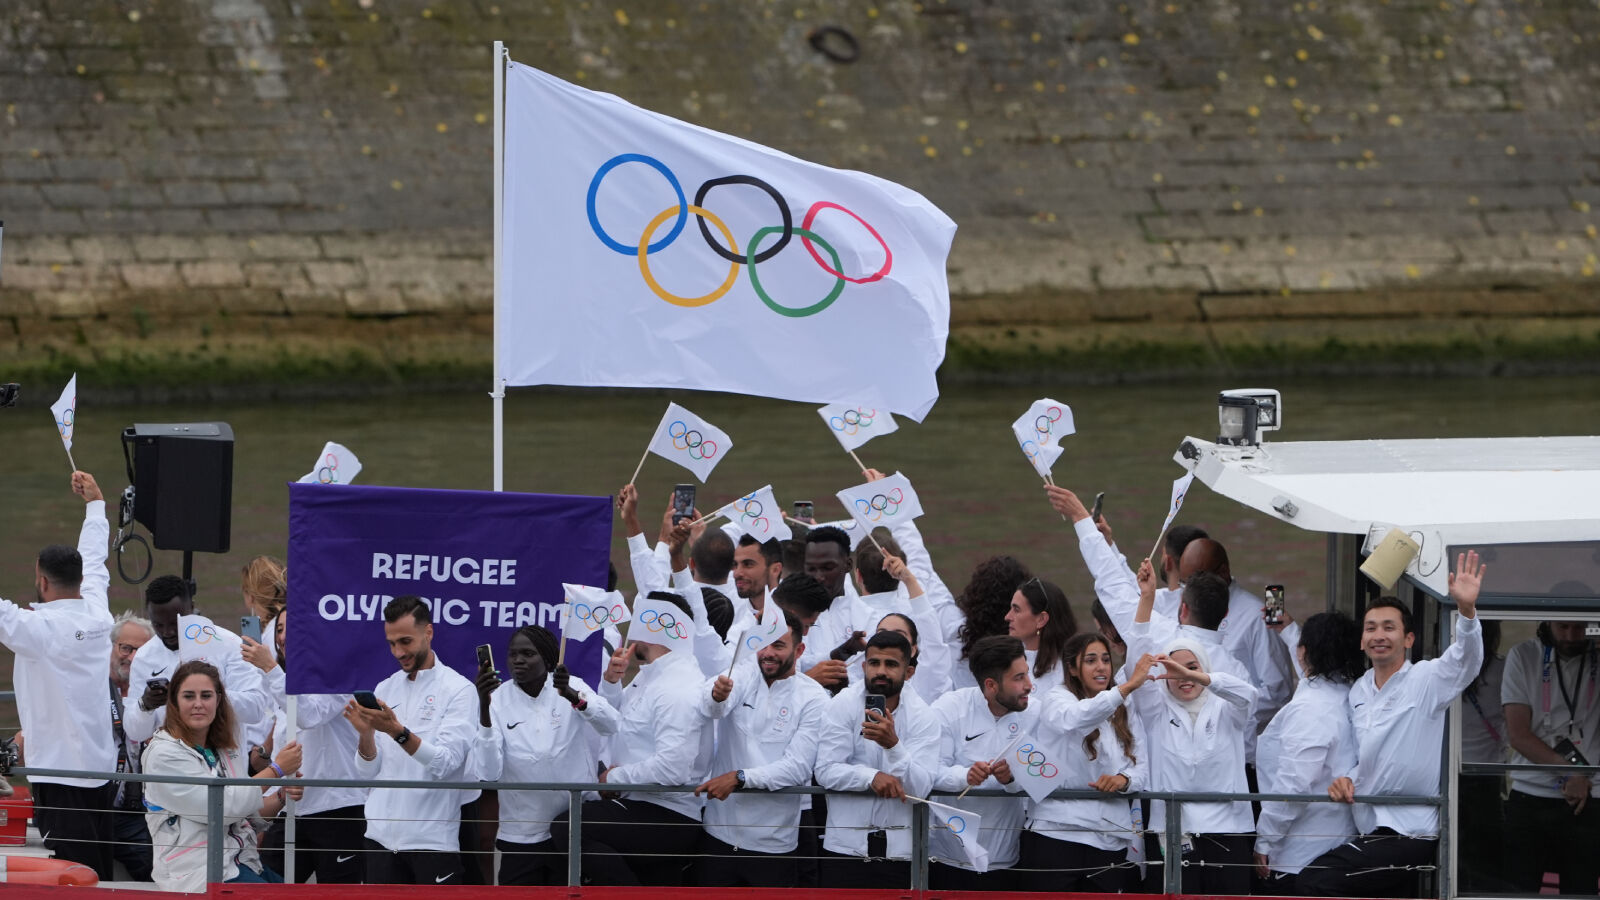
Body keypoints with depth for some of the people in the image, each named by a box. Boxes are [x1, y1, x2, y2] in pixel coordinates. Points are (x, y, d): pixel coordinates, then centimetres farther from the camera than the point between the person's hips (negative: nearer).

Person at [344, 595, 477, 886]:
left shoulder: (458, 690, -5)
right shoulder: (385, 690, 11)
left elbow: (445, 763, -18)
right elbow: (368, 771, 7)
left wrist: (398, 732, -30)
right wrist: (366, 733, -12)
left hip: (434, 838, -5)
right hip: (382, 837, 5)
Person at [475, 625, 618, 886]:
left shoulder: (572, 687, -3)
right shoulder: (498, 700, -5)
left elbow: (612, 725, -21)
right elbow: (489, 772, -18)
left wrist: (573, 697, -39)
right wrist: (484, 707, -29)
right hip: (521, 836, 0)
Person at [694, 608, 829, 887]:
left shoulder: (813, 698, -4)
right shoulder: (741, 676, 3)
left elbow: (798, 767, -12)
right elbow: (714, 708, -20)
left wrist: (739, 778, -22)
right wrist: (717, 696, -44)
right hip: (719, 834, 2)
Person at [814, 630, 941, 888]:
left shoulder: (923, 716, -4)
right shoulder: (843, 705, -4)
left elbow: (920, 788, -15)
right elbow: (826, 771, -10)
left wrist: (893, 744, -30)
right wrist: (872, 777, -23)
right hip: (846, 845, 0)